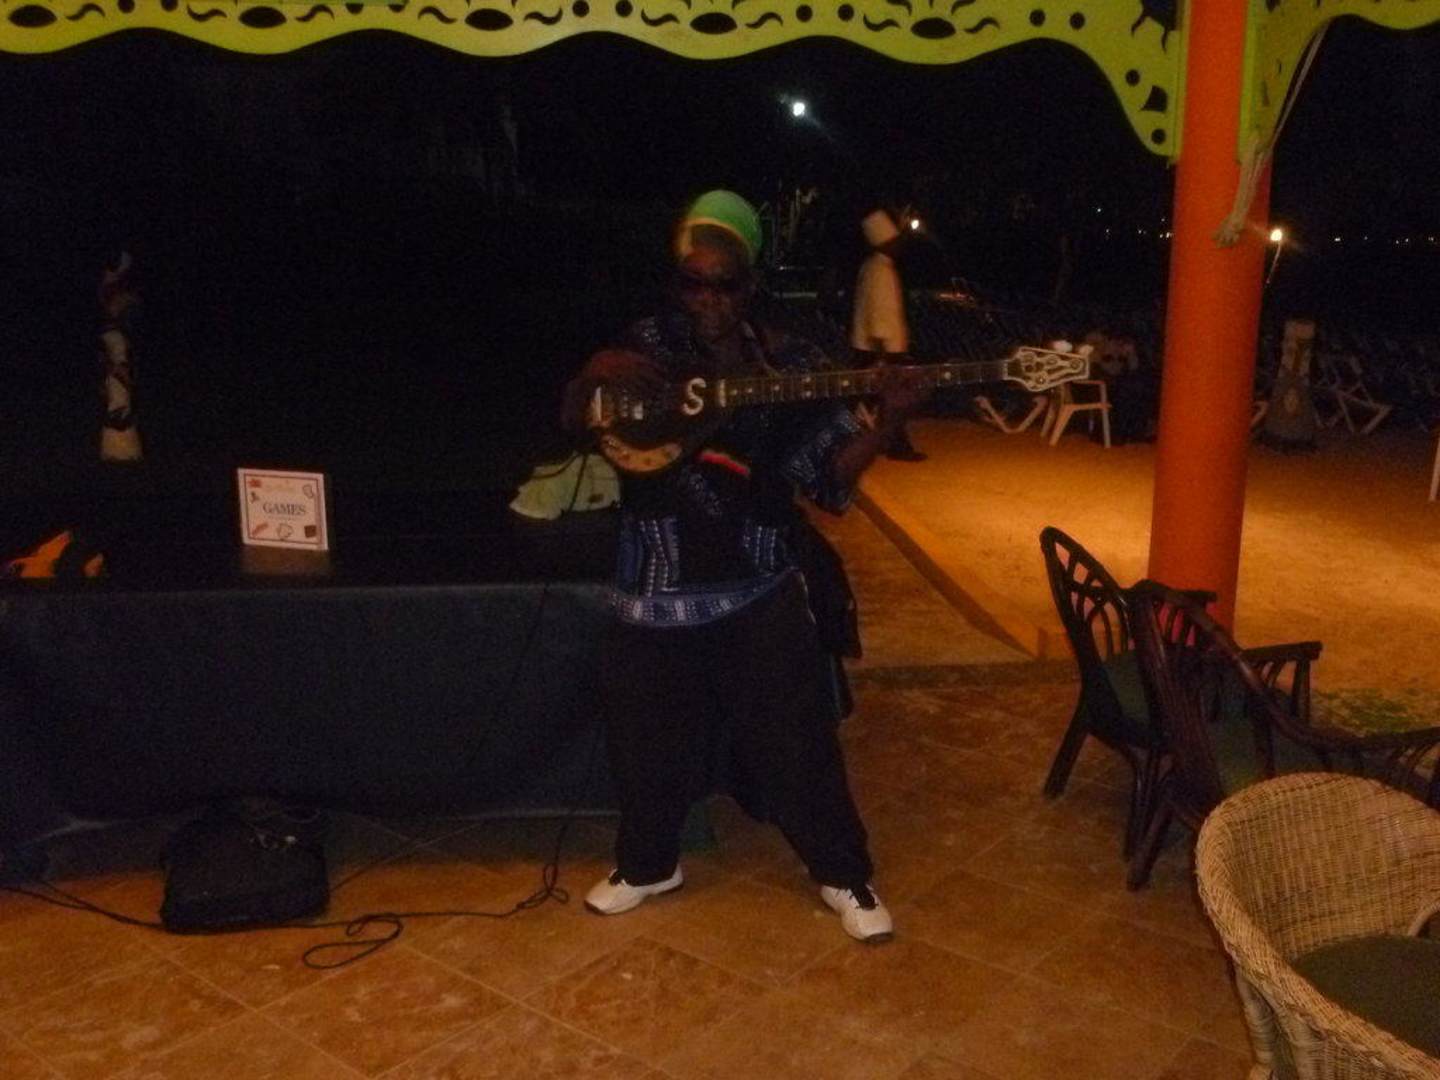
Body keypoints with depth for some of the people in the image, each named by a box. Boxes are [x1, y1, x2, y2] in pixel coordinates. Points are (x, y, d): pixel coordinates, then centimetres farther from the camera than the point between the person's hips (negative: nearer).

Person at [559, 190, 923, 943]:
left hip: (761, 591, -1)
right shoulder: (646, 348, 0)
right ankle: (648, 863, 37)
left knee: (796, 737, 4)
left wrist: (887, 421, -20)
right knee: (647, 739, 13)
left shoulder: (791, 365, -2)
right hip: (656, 592, 2)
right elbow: (572, 423, -2)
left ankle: (842, 874, 24)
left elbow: (829, 477, -3)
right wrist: (593, 374, -23)